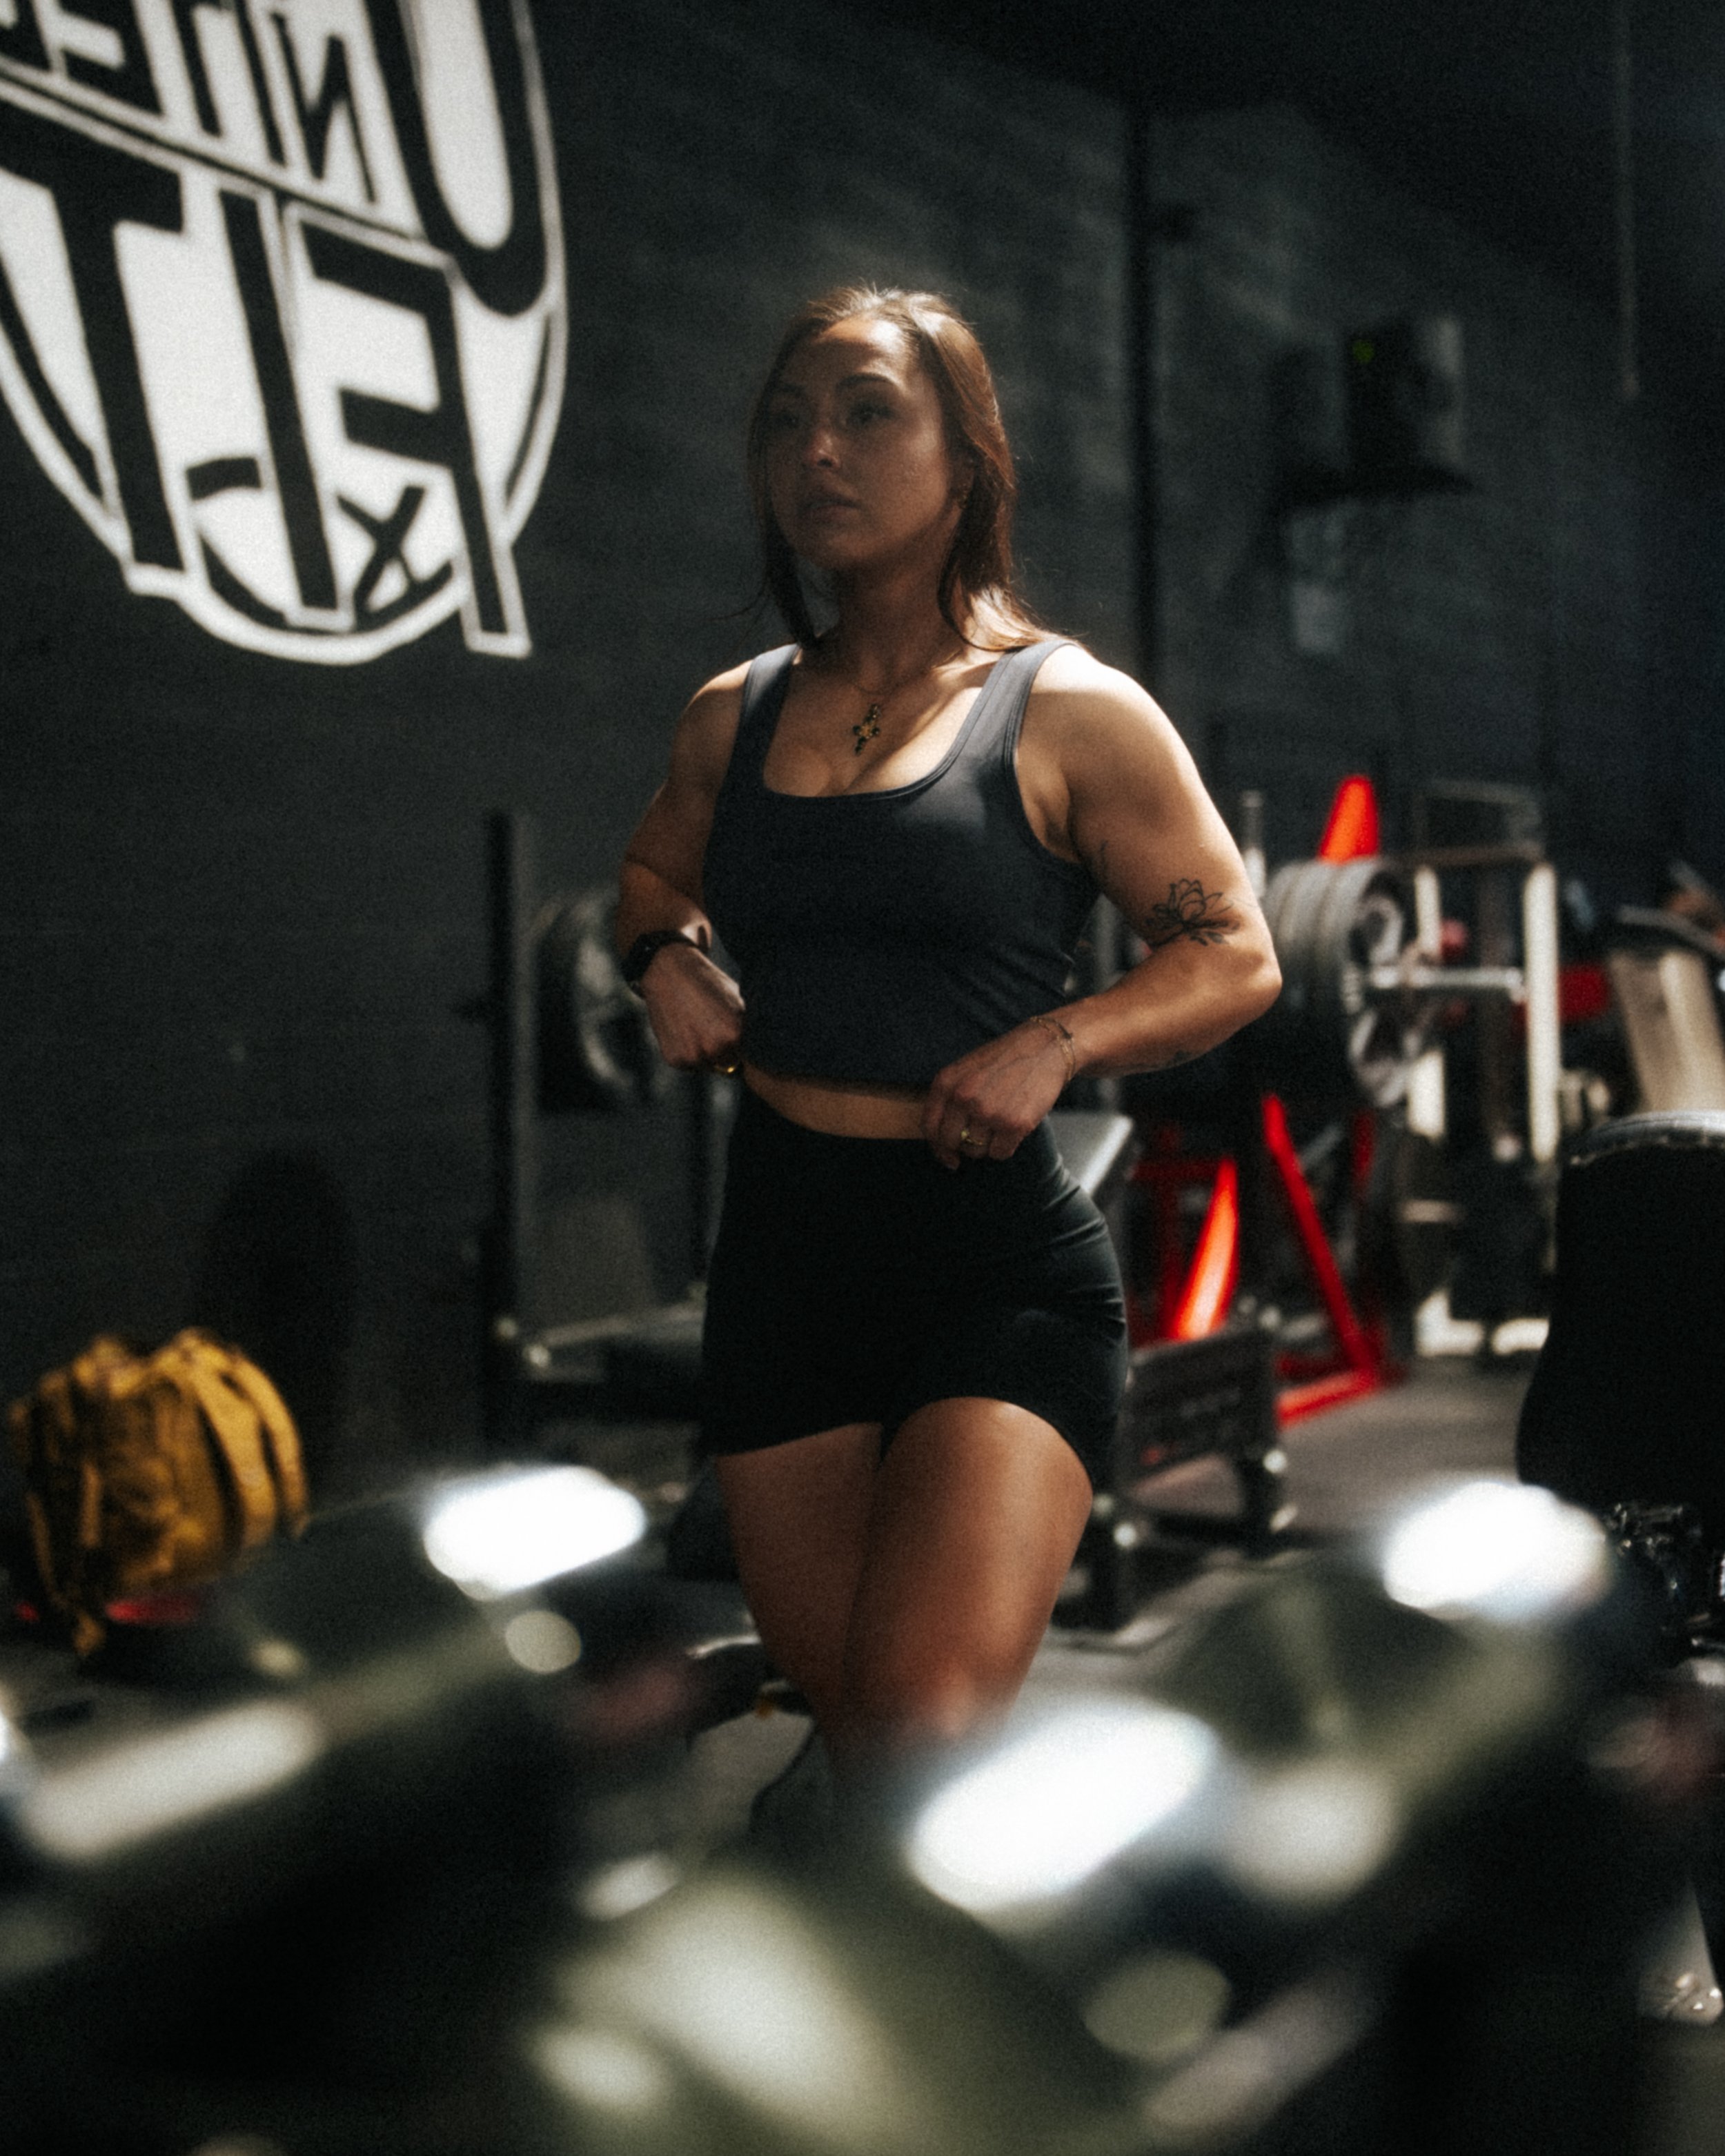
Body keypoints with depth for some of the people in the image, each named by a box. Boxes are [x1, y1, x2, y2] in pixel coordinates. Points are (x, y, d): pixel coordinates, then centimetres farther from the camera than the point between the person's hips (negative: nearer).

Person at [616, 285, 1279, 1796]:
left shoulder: (1069, 713, -3)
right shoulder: (734, 719, 11)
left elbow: (1237, 959, -1)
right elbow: (656, 872, 30)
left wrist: (1053, 1044, -18)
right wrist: (666, 959, 7)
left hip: (1002, 1269, -5)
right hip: (783, 1252, 5)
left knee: (922, 1732, -20)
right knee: (848, 1716, 13)